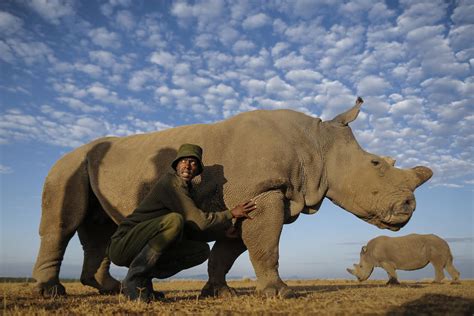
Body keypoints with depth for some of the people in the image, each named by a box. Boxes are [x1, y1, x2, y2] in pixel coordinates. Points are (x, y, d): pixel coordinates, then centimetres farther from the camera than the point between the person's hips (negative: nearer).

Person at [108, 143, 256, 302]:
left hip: (141, 250, 9)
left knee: (202, 250, -1)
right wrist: (231, 213, -9)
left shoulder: (184, 188, 13)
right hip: (122, 245, -9)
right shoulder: (170, 182, -15)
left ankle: (144, 278, 2)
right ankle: (133, 280, -20)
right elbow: (198, 222, -21)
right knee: (174, 220, -33)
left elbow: (193, 228, 15)